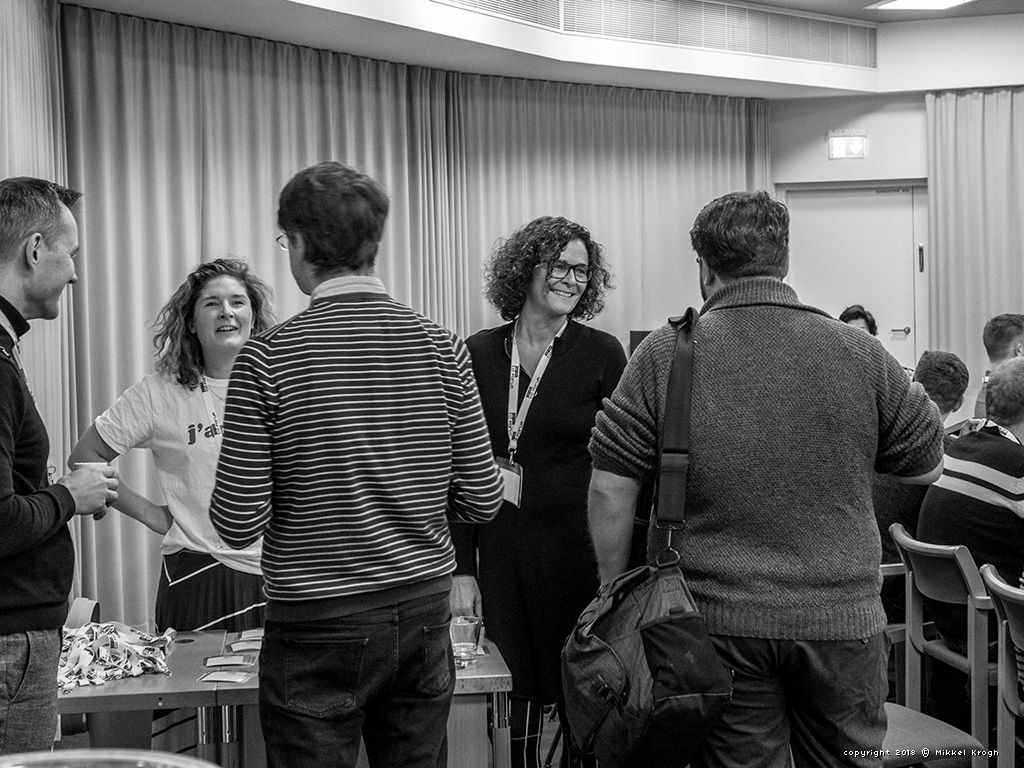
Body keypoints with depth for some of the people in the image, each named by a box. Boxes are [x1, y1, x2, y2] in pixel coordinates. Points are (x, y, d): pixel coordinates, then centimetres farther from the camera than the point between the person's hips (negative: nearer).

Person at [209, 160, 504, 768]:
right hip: (424, 613, 4)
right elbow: (483, 501, 1)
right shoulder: (442, 348, -2)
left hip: (317, 627, -3)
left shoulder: (268, 359, -11)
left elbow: (239, 524, -11)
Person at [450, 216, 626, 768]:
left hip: (578, 555, -2)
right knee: (513, 707, 7)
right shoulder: (478, 355, 4)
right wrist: (461, 568, 0)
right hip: (501, 556, 2)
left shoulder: (602, 355, -2)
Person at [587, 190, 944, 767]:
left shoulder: (664, 356, -6)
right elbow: (928, 466, 9)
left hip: (720, 618, -1)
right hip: (844, 617, 1)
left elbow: (610, 488, -6)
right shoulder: (861, 352, -2)